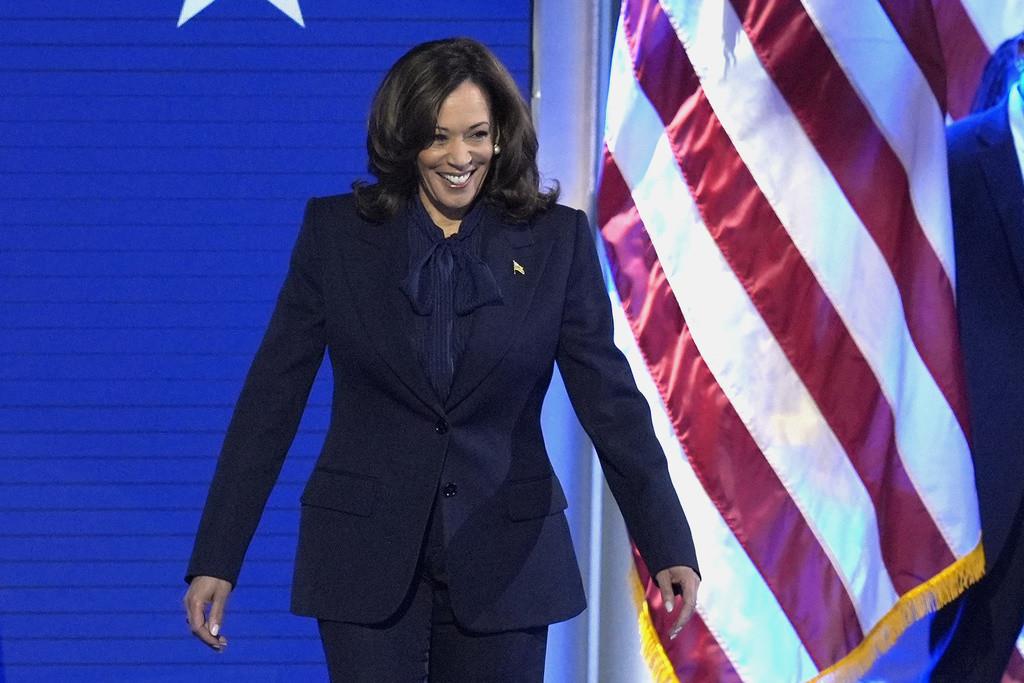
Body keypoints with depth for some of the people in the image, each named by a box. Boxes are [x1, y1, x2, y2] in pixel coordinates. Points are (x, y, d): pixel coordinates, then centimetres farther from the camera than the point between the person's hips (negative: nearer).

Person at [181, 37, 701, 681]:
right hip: (366, 556, 0)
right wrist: (216, 559, -4)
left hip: (504, 562, 0)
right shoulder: (336, 231, -1)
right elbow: (271, 398, 0)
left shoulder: (557, 240, -1)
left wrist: (669, 549, -13)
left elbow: (611, 400, -3)